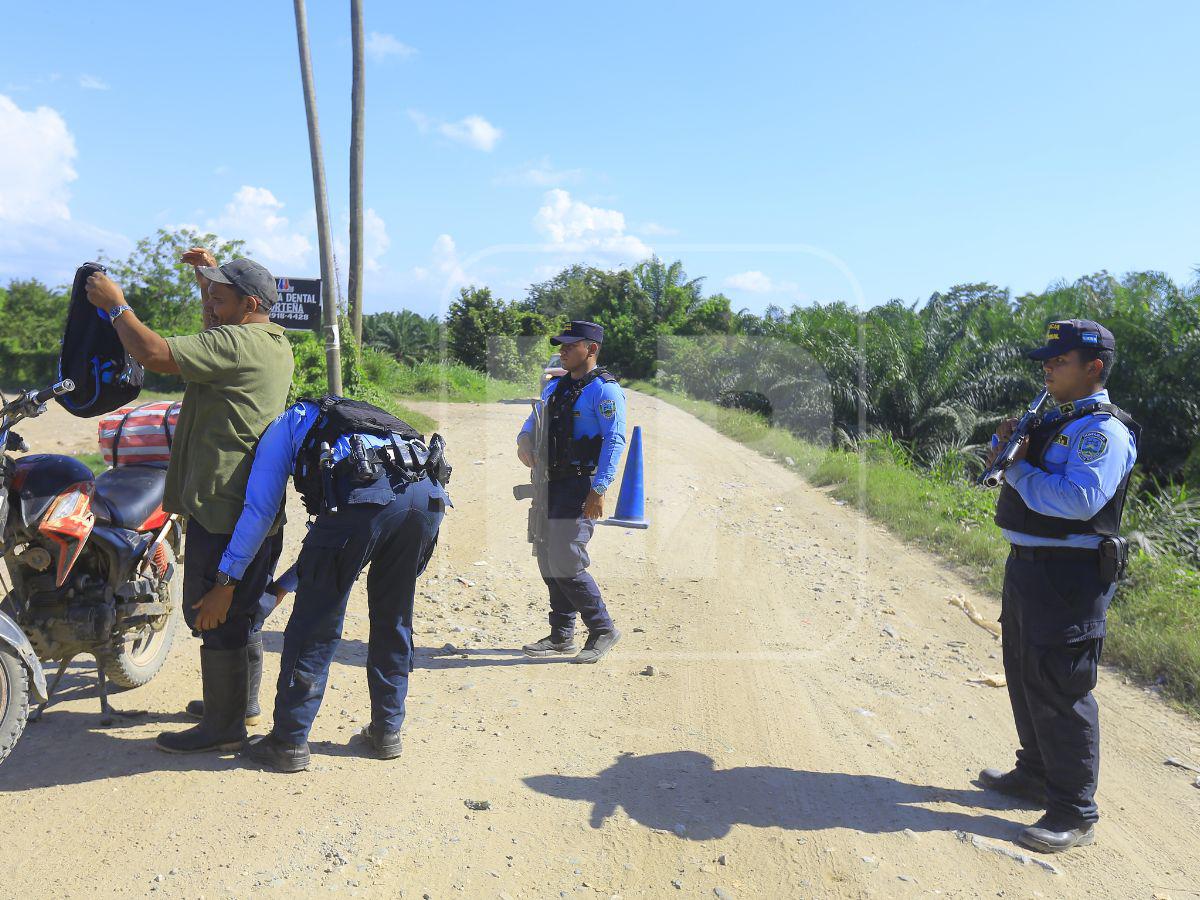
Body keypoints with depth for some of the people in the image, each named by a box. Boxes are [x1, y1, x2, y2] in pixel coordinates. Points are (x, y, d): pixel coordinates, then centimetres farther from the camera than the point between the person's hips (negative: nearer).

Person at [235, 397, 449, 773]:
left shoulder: (285, 425, 30)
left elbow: (259, 508, 18)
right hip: (429, 493, 6)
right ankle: (387, 731, 30)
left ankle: (288, 741, 17)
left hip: (365, 494, -6)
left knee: (314, 626, 8)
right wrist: (284, 584, 48)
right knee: (393, 621, 22)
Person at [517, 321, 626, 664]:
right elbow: (535, 419, 27)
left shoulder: (605, 389, -9)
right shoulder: (555, 386, 16)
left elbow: (615, 441, -17)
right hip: (553, 482, 8)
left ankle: (602, 630, 5)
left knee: (565, 561, -13)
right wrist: (525, 439, 3)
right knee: (548, 560, 10)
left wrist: (599, 490, -23)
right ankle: (561, 636, 22)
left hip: (583, 485, -8)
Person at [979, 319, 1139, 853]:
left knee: (1060, 691, -4)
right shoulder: (1055, 420, 14)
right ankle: (1036, 774, 36)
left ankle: (1074, 813, 7)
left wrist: (1020, 470, -16)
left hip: (1068, 575, -10)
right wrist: (1006, 442, 1)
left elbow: (1079, 500, -29)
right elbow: (999, 458, 22)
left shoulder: (1103, 429, -15)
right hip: (1028, 567, 10)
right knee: (1025, 677, 19)